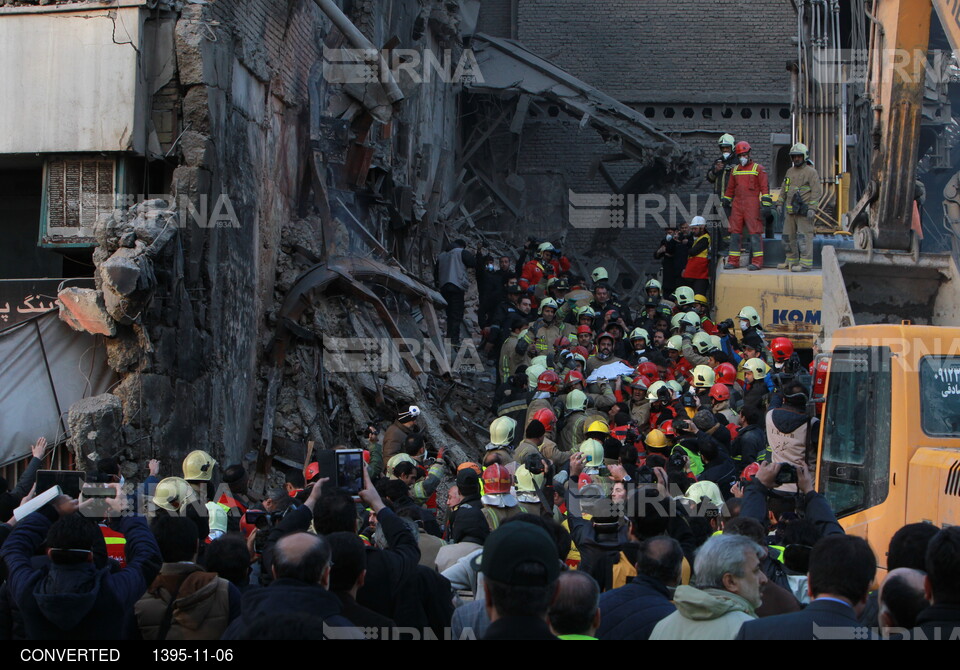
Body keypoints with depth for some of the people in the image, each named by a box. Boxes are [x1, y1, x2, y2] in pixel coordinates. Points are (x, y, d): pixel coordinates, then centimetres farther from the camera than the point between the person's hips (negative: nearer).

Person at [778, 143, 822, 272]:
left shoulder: (811, 171, -5)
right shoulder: (790, 172, 18)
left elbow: (817, 191, -11)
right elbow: (784, 189, 25)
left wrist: (812, 208, -17)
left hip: (804, 211, -8)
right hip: (791, 211, 8)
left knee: (804, 236, -11)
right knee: (788, 235, 12)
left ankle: (806, 264, -12)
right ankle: (791, 261, 22)